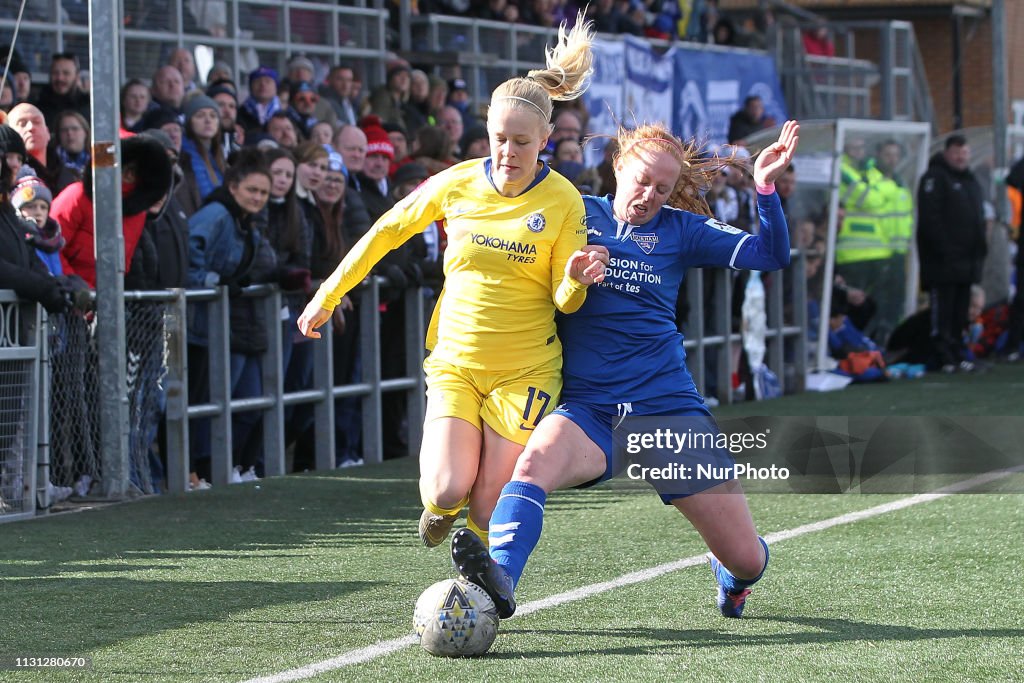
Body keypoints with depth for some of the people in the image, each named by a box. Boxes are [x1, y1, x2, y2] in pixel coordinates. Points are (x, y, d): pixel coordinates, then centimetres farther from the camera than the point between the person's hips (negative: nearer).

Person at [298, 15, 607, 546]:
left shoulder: (562, 200, -8)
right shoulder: (457, 184, -4)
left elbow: (565, 301, -3)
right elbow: (386, 231, 10)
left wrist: (574, 282, -27)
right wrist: (327, 297, 12)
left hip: (524, 372, -1)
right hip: (455, 362, 1)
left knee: (488, 511, -6)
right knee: (447, 493, -14)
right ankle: (439, 506, 23)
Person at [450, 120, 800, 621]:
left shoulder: (679, 230, 8)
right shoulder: (577, 214, 8)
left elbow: (773, 255, 3)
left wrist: (766, 187, -11)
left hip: (668, 407, 1)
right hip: (589, 409, 0)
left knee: (747, 561, 0)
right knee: (535, 460, -37)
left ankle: (729, 577, 37)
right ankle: (499, 582, -55)